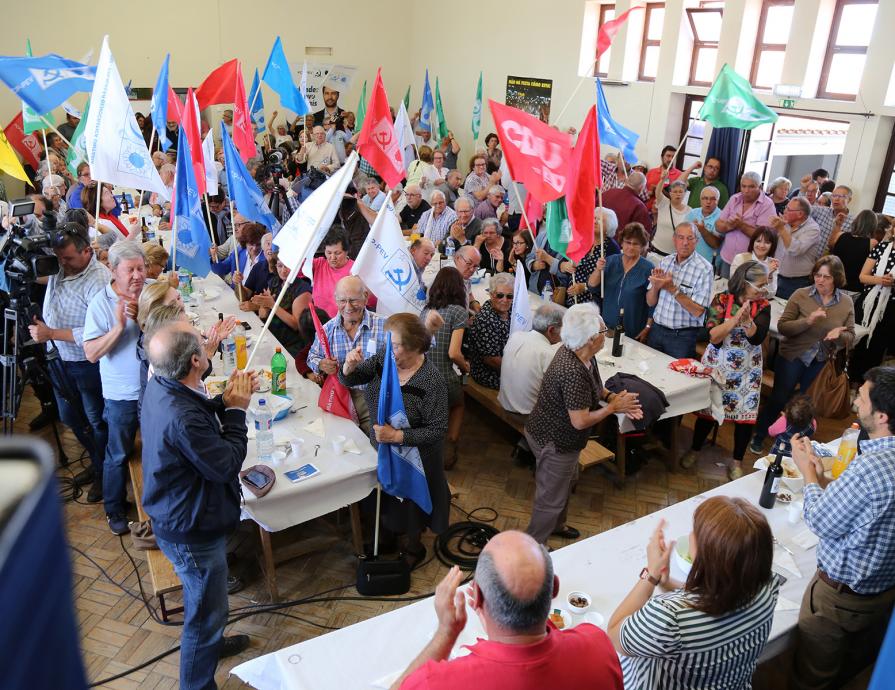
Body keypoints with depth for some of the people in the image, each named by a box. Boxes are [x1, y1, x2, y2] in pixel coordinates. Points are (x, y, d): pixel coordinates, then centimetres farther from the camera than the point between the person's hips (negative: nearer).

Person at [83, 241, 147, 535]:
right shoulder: (100, 303, -14)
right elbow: (91, 353, -19)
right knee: (118, 455, 13)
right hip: (122, 394, -3)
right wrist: (119, 326, -30)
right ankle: (114, 509, 34)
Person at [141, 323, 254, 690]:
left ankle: (210, 643, 58)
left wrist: (226, 401, -8)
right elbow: (227, 464, -26)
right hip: (192, 535, -10)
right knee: (206, 613, 12)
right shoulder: (182, 418, -38)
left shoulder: (160, 385, -9)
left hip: (178, 518, 10)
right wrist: (236, 409, -19)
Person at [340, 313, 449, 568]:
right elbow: (348, 380, -6)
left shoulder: (432, 381, -30)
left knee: (410, 502, 18)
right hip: (381, 450, 5)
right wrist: (350, 366, -29)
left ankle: (413, 547, 46)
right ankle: (391, 531, 58)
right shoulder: (384, 358, -15)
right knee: (385, 497, 28)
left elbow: (437, 430, -25)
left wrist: (398, 436, -34)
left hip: (413, 455, -5)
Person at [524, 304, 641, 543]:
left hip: (560, 435, 10)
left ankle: (556, 525, 54)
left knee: (564, 485, 31)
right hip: (554, 443, -10)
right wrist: (612, 407, -19)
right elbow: (580, 421, -31)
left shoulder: (576, 352, -7)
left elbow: (592, 386, 13)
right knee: (551, 498, 10)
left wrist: (612, 396, -5)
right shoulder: (573, 373, -37)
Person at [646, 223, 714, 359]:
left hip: (683, 336, -4)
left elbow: (698, 311, -19)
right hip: (656, 330, 5)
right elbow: (650, 302, 6)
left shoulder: (704, 269, -13)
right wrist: (655, 286, -14)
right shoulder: (665, 262, 3)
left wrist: (673, 289, -23)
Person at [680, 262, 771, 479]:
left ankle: (737, 462, 19)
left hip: (748, 368, 2)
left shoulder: (763, 306, -5)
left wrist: (747, 320, -33)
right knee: (707, 408, 6)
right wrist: (736, 317, -28)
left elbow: (757, 338, -17)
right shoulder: (722, 300, -11)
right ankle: (694, 450, 29)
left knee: (746, 413, 1)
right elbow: (714, 336, -19)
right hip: (717, 364, -2)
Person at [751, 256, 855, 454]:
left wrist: (839, 334, -23)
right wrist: (808, 320, -30)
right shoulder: (801, 295, -13)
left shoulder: (846, 302, -5)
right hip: (792, 357, -3)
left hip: (822, 362, 3)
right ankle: (758, 436, 28)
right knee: (778, 399, 7)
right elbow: (782, 326, -14)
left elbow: (850, 338, 0)